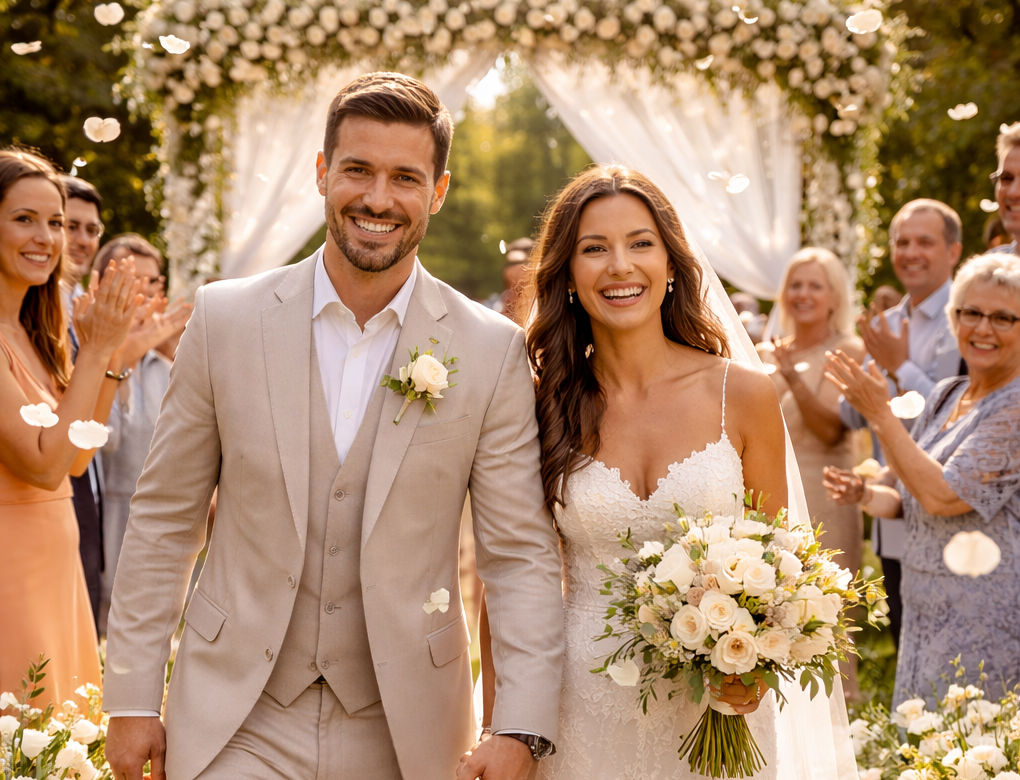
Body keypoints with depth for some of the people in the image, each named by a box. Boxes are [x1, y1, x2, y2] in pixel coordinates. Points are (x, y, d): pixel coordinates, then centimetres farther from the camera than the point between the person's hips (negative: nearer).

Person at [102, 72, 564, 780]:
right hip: (236, 722, 0)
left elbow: (522, 555, -4)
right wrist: (133, 699, 1)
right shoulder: (226, 318, -3)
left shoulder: (494, 351, -5)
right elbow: (165, 521, 2)